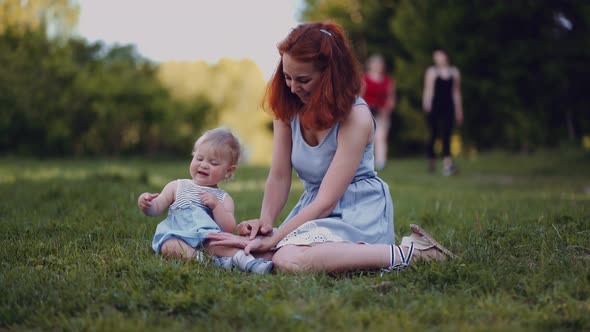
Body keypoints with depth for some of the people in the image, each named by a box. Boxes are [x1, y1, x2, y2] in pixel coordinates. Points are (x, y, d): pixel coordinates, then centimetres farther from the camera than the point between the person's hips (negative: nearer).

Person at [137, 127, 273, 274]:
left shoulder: (224, 198, 16)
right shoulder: (177, 187, 18)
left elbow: (229, 229, 3)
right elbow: (156, 208, 15)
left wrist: (216, 205, -8)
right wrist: (146, 205, -8)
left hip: (206, 238, 0)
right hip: (176, 237, 0)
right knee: (169, 247, -36)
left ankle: (244, 259, -50)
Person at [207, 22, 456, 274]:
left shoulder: (356, 117, -20)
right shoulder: (287, 108, 1)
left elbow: (326, 202, -22)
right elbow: (279, 176, 0)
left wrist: (270, 241, -27)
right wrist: (265, 220, -20)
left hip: (358, 211, -7)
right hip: (313, 209, 7)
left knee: (289, 260, -34)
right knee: (256, 253, -19)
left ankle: (404, 252, -19)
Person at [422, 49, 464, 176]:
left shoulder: (454, 72, 11)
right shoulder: (432, 71, 2)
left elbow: (456, 92, 15)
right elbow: (428, 89, -8)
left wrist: (459, 110, 14)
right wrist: (426, 103, -25)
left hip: (449, 107, 2)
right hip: (435, 106, -2)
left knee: (447, 135, -8)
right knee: (434, 134, 4)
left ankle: (447, 163, -16)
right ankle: (431, 160, 22)